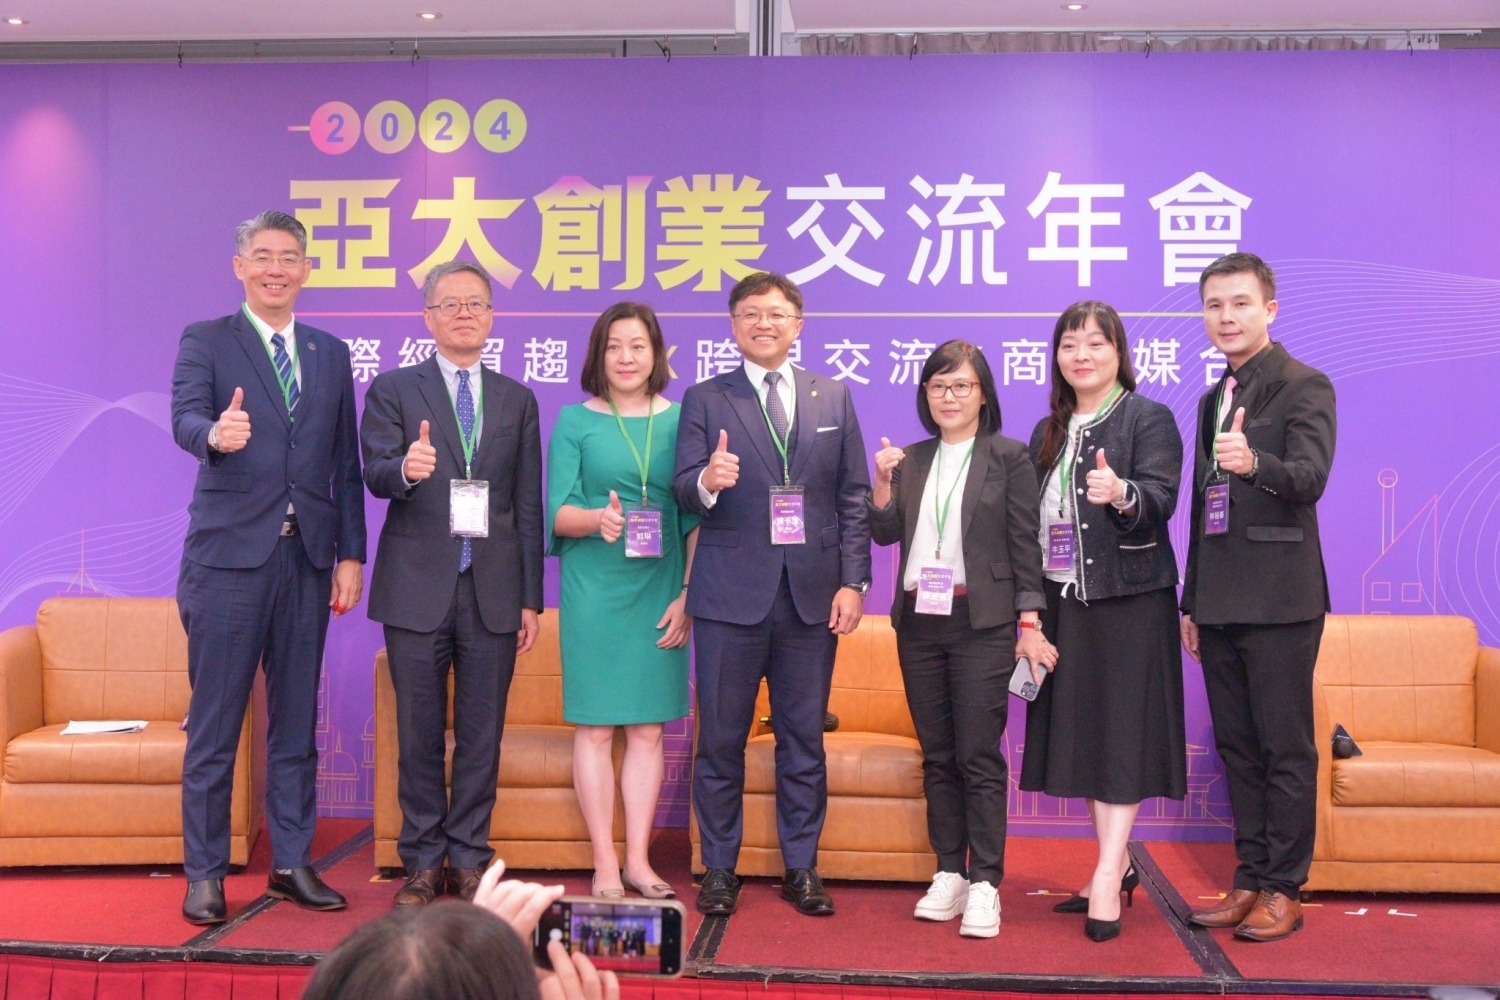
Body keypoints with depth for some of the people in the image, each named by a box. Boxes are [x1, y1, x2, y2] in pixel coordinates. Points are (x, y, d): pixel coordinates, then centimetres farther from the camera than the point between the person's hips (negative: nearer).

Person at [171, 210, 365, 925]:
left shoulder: (331, 355, 14)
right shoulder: (205, 341, 3)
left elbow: (345, 464, 13)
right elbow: (185, 418, -15)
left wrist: (350, 554, 8)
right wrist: (215, 434, -38)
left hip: (306, 560, 4)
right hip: (229, 556, -4)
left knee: (297, 724, 10)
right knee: (214, 726, 2)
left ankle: (292, 863, 21)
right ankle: (204, 874, 13)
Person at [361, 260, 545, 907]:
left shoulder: (517, 400, 13)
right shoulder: (392, 389, 6)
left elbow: (528, 506, 10)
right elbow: (375, 474, -8)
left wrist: (531, 599, 6)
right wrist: (405, 468, -32)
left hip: (493, 592, 2)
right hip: (417, 588, -2)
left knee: (482, 734, 5)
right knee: (419, 735, 6)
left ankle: (469, 862, 17)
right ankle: (423, 863, 18)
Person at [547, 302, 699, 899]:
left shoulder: (681, 420, 7)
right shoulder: (574, 421, 3)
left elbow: (697, 518, 7)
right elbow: (557, 511, -2)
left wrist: (688, 594, -1)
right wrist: (597, 519, -23)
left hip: (661, 592, 2)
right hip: (593, 589, -2)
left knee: (648, 729, 6)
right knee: (595, 728, 1)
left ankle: (638, 860, 15)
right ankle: (604, 864, 10)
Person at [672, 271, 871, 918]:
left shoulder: (833, 398, 10)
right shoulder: (704, 400, 5)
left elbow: (853, 497, 8)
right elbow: (682, 491, -4)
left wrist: (853, 581, -1)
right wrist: (706, 482, -28)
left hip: (812, 596, 2)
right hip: (730, 596, -1)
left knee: (804, 740, 9)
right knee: (720, 740, 5)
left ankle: (802, 869, 21)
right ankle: (719, 870, 19)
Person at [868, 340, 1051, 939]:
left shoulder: (1008, 459, 0)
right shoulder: (912, 461, 13)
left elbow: (1025, 547, -1)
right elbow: (885, 533, 7)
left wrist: (1030, 625, -5)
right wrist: (883, 481, -9)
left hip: (982, 623, -4)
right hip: (919, 622, 5)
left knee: (979, 755, -5)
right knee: (936, 755, 9)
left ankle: (985, 884, 1)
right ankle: (949, 873, 18)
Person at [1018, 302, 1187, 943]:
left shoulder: (1148, 419, -4)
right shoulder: (1048, 433, 14)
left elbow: (1161, 500, -17)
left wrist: (1122, 494, -39)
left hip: (1129, 600, -6)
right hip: (1064, 602, 6)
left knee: (1121, 733, -5)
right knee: (1081, 733, 9)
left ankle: (1107, 878, -3)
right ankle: (1119, 865, 21)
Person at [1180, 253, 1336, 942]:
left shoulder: (1304, 387, -5)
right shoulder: (1213, 399, 17)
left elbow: (1310, 478, -21)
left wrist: (1253, 462, -42)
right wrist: (1191, 601, 18)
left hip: (1279, 600, -7)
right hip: (1220, 602, 7)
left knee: (1285, 749, -1)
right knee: (1236, 748, 11)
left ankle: (1285, 890, 8)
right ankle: (1251, 880, 21)